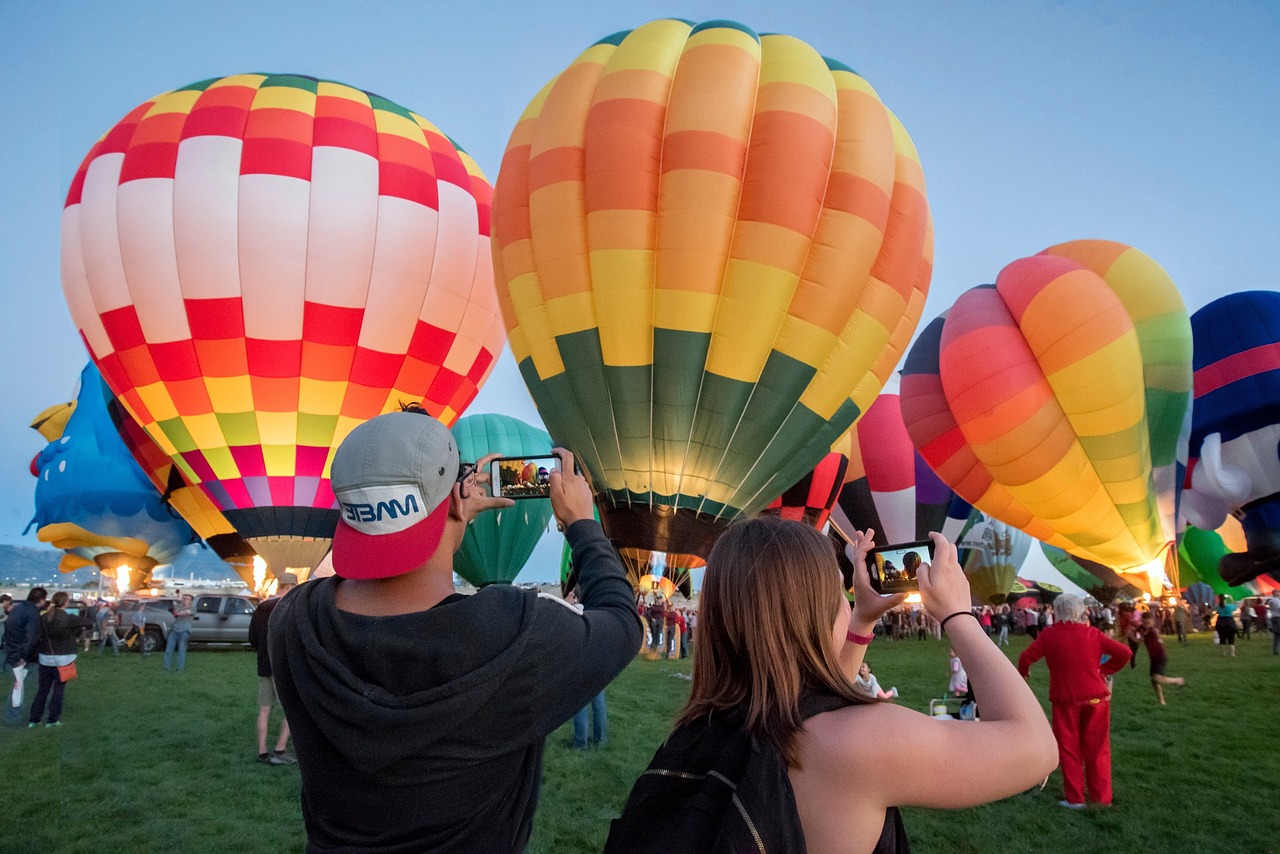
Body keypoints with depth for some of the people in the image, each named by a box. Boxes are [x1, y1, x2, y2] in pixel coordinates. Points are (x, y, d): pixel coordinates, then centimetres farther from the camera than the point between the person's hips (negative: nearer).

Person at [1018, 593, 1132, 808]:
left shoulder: (1050, 634, -9)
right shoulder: (1092, 633, -4)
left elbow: (1026, 657, -7)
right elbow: (1124, 653, -4)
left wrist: (1023, 673, 13)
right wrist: (1105, 670, 8)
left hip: (1065, 700, -2)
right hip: (1096, 698, 2)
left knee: (1069, 749, 10)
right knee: (1097, 748, 12)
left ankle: (1074, 798, 13)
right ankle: (1102, 796, 18)